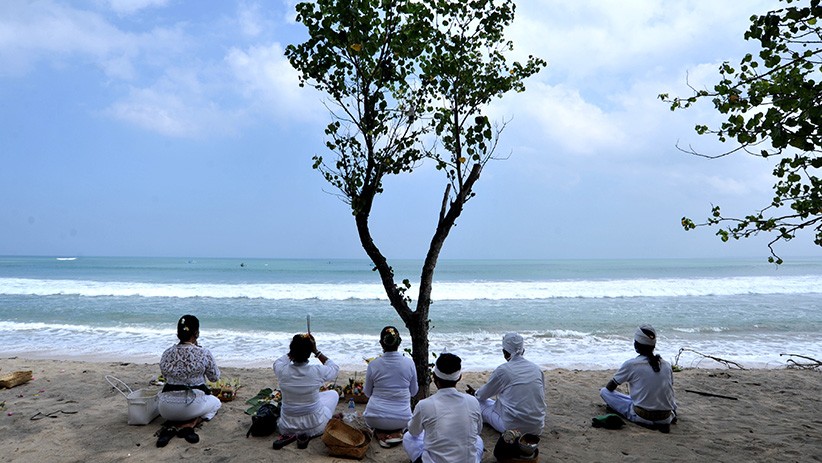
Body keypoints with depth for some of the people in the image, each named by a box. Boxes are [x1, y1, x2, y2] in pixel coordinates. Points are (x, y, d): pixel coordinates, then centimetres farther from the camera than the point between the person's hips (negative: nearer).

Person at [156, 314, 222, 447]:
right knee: (216, 402, 28)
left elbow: (166, 376, 14)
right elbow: (215, 377, 4)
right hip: (192, 404, -3)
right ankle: (189, 425, -2)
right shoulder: (204, 353, -11)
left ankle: (171, 426, 2)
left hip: (167, 408, 3)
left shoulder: (167, 353, 0)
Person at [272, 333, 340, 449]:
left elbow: (278, 362, 11)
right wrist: (316, 351, -1)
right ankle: (306, 434, 6)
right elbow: (335, 368, 2)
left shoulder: (282, 371, -17)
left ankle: (288, 435, 10)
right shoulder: (317, 372, -22)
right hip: (314, 427, -3)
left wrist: (296, 348, 7)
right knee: (333, 394, 21)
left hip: (287, 427, 3)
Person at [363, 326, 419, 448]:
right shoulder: (409, 363, -9)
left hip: (375, 419, 0)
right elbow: (414, 392, 5)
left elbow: (367, 392, 4)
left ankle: (381, 434, 6)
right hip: (402, 419, 0)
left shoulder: (373, 364, -11)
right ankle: (396, 433, 8)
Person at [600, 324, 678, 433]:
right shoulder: (667, 365, 0)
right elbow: (670, 393, 15)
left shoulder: (631, 364, -12)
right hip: (666, 418, 7)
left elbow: (610, 387, 1)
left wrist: (604, 390, 24)